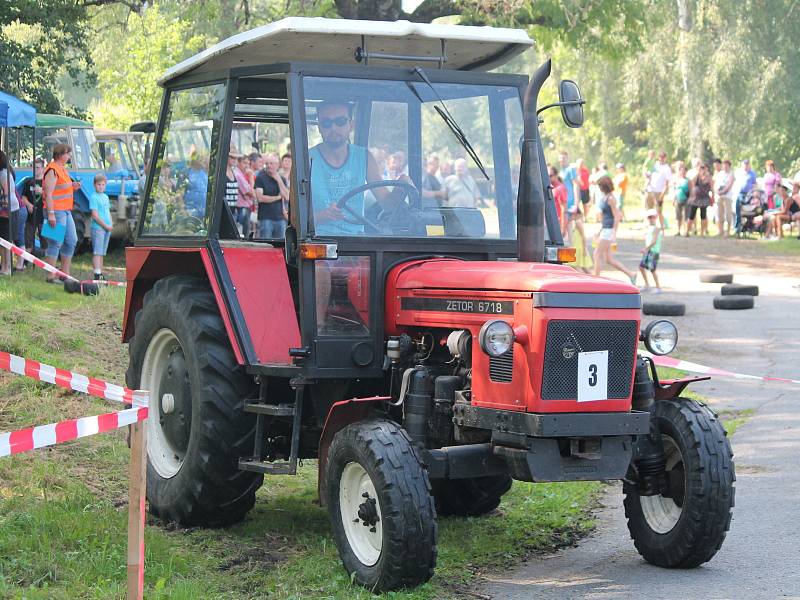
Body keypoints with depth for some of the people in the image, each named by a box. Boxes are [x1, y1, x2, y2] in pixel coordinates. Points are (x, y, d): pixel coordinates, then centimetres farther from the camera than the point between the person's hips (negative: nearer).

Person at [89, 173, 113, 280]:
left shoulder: (105, 197, 16)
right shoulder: (94, 197, -8)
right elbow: (95, 215, -14)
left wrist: (111, 224, 5)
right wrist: (105, 225, -13)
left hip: (107, 228, 8)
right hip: (97, 228, -8)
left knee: (102, 253, 11)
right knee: (97, 252, -11)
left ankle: (101, 273, 15)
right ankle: (97, 274, -16)